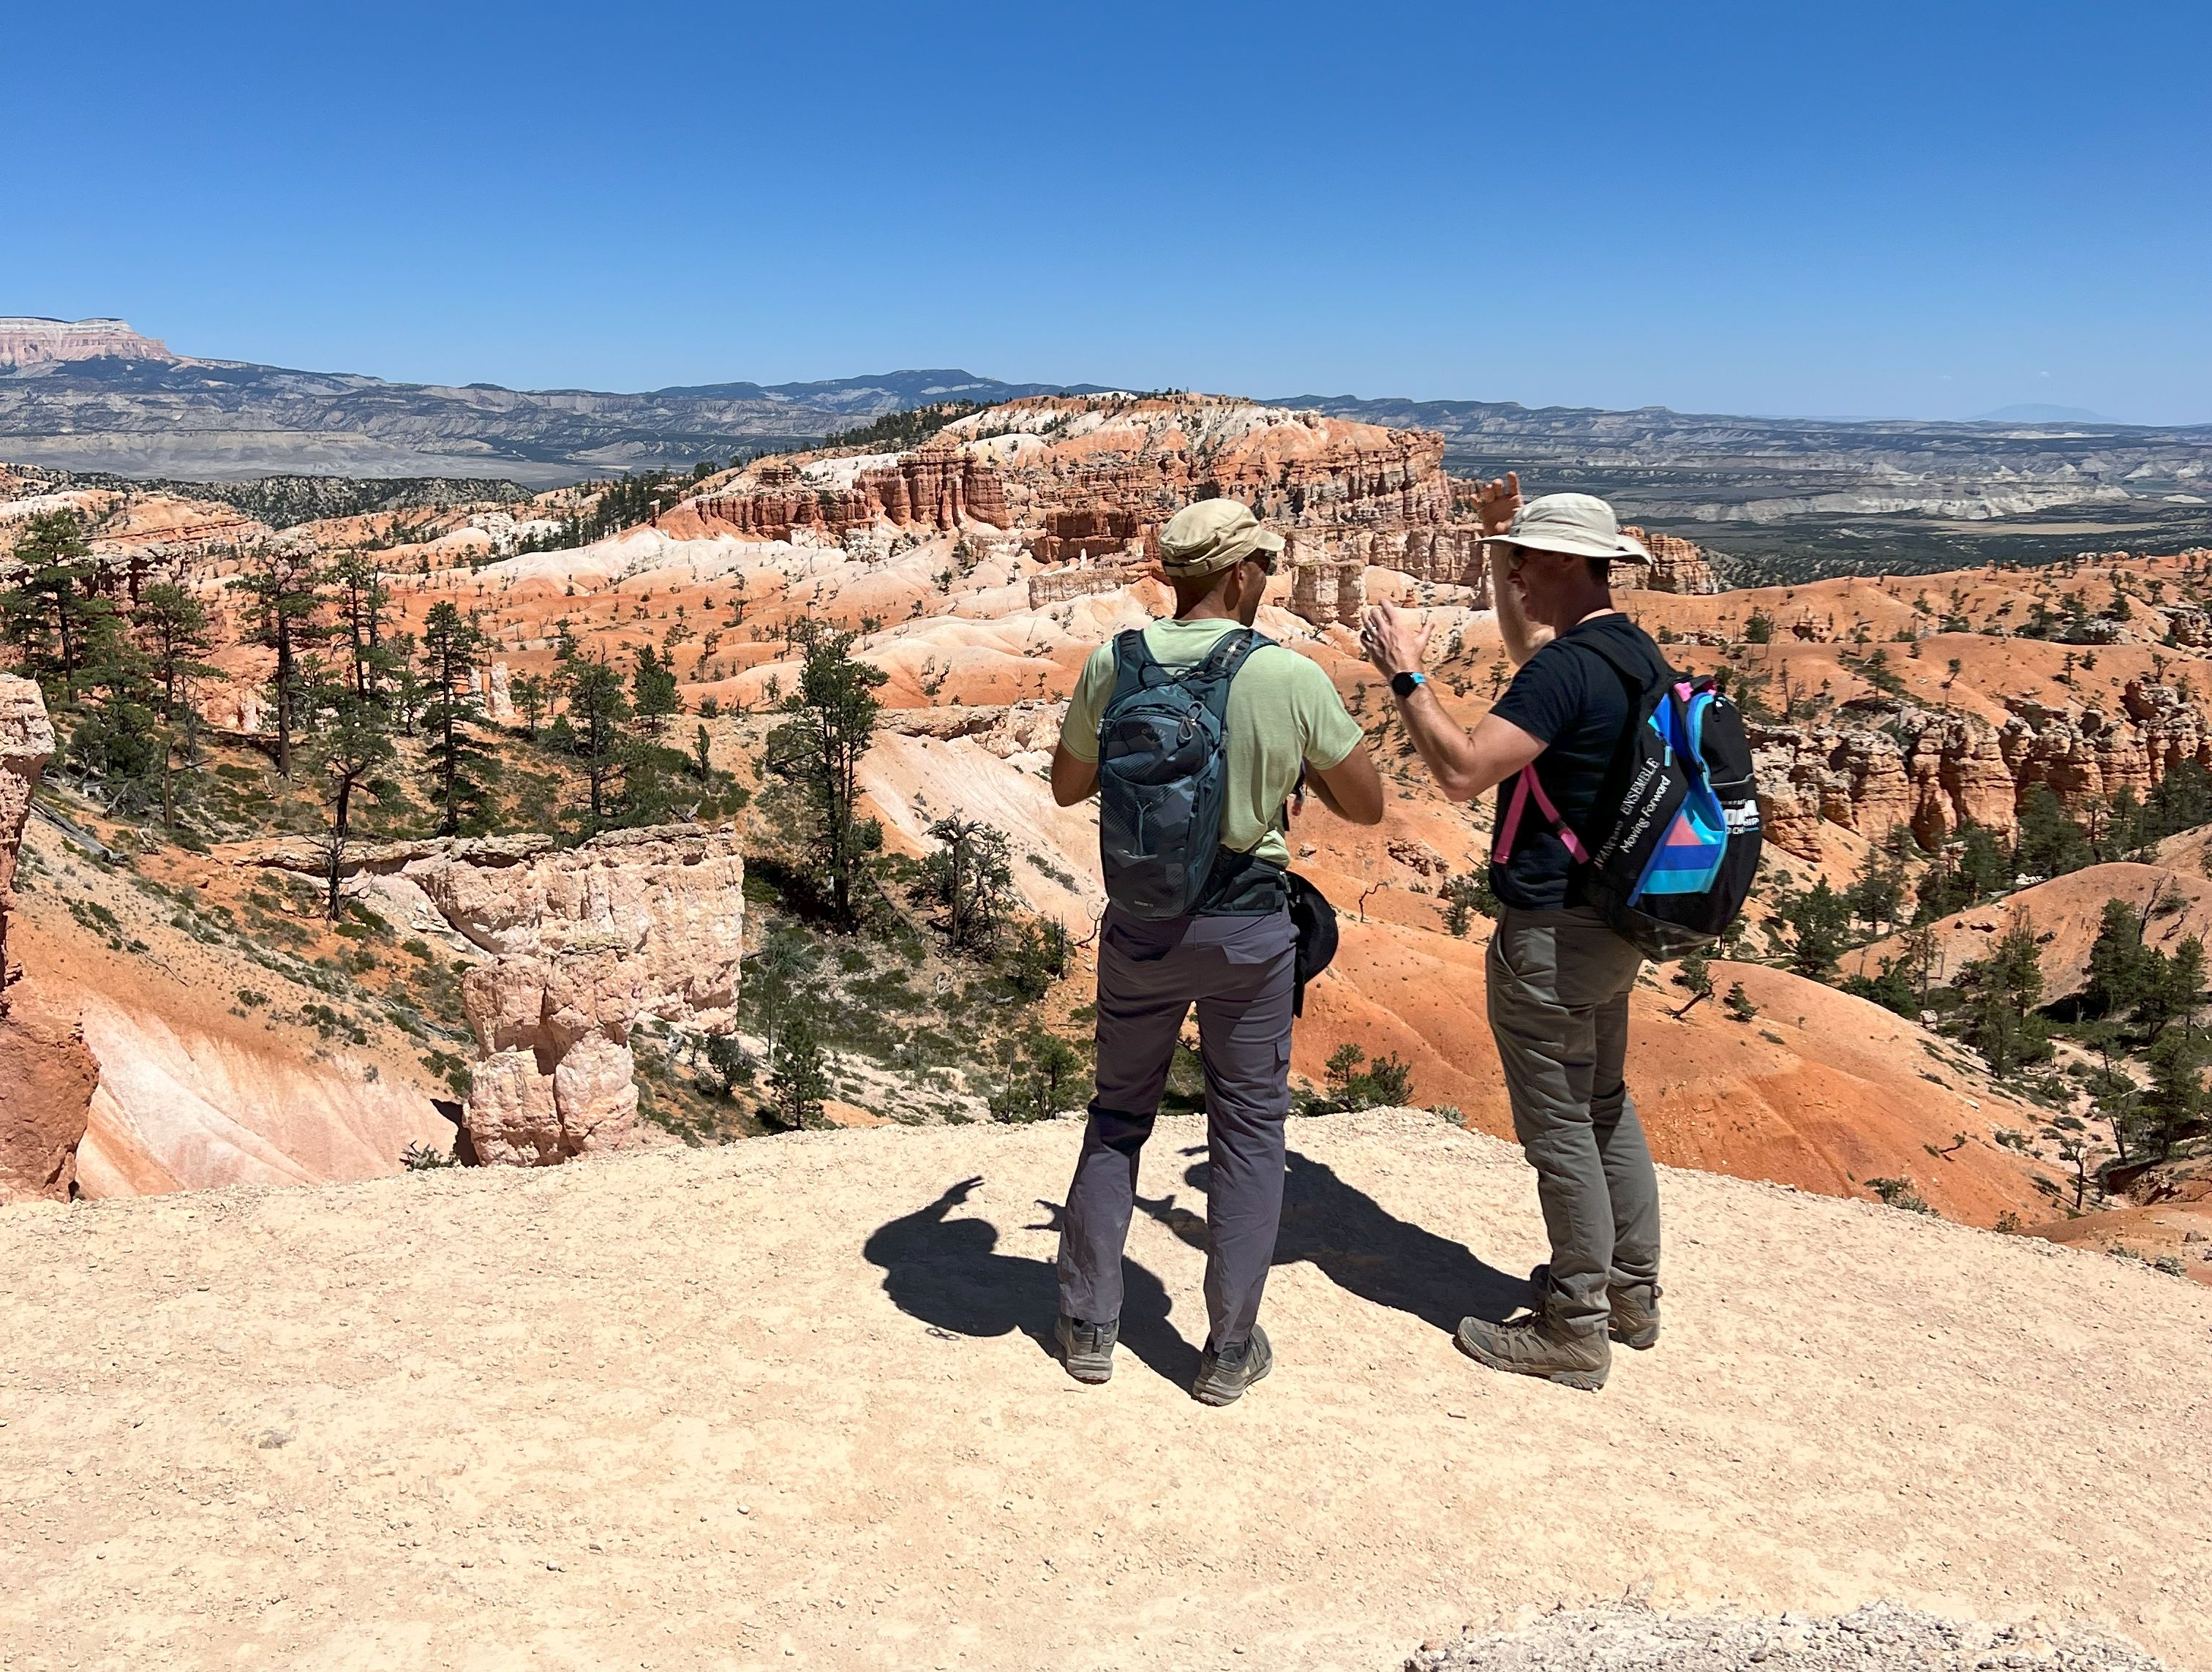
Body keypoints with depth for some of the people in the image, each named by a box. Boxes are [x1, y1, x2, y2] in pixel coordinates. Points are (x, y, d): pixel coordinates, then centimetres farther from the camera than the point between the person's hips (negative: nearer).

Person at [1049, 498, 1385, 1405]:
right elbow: (1367, 805, -4)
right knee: (1248, 1127, 12)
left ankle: (1088, 1327, 25)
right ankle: (1230, 1349, 19)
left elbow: (1067, 786, 9)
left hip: (1138, 919, 3)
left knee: (1118, 1113, 18)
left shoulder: (1111, 665, -6)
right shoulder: (1290, 677, -14)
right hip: (1247, 926, -2)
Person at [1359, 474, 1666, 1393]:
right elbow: (1526, 647, 29)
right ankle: (1631, 1293, 33)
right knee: (1604, 1107, 20)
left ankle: (1575, 1330, 12)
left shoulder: (1570, 669, -22)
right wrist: (1502, 536, 24)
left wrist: (1405, 673, -19)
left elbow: (1463, 770, -28)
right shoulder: (1631, 650, 9)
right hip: (1613, 919, 10)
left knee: (1559, 1128, 0)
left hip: (1553, 930, -10)